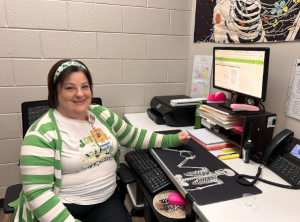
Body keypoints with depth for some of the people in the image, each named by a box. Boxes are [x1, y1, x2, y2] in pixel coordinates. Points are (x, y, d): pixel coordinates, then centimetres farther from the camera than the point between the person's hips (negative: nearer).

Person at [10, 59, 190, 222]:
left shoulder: (101, 114, 2)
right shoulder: (42, 134, -15)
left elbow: (133, 136, 11)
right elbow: (38, 192, -16)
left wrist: (173, 140, 9)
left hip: (107, 200, 4)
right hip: (64, 207, -4)